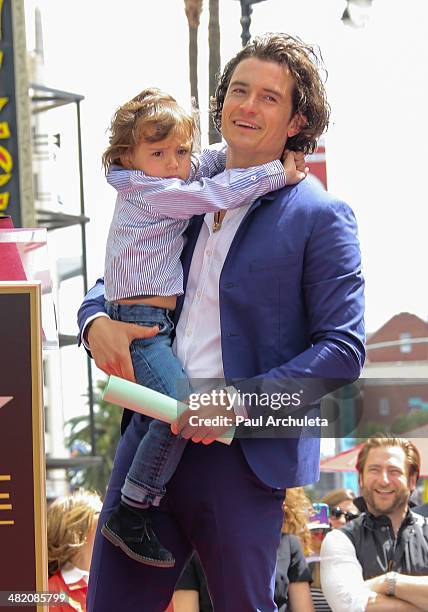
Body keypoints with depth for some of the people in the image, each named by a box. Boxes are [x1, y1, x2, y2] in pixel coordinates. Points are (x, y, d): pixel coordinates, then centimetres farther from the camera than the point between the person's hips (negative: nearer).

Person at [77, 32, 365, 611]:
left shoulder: (320, 216, -2)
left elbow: (343, 349, -8)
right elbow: (116, 278, 24)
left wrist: (242, 400, -18)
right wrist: (97, 321, -1)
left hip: (242, 455, -5)